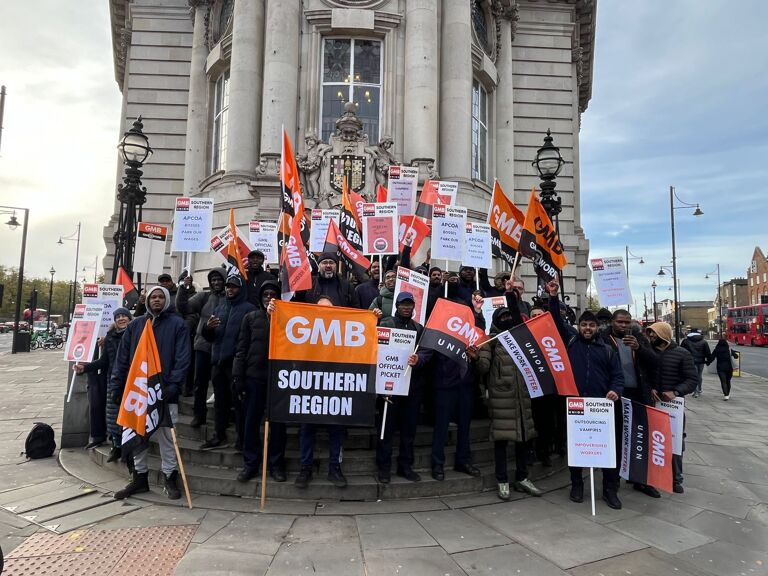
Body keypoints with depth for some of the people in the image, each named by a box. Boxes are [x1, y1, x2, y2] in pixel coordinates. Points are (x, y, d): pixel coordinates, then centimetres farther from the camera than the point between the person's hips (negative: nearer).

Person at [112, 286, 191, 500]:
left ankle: (169, 477, 16)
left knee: (166, 436, 4)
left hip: (164, 392, -4)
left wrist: (173, 385, -16)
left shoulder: (177, 324, -1)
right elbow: (123, 356, 11)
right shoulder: (136, 324, 12)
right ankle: (140, 477, 25)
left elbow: (182, 358, -7)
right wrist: (117, 384, 3)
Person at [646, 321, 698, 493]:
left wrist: (676, 392, -20)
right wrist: (649, 389, -12)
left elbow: (693, 379, -6)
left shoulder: (682, 353, -4)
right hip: (652, 404, 2)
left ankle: (676, 479, 19)